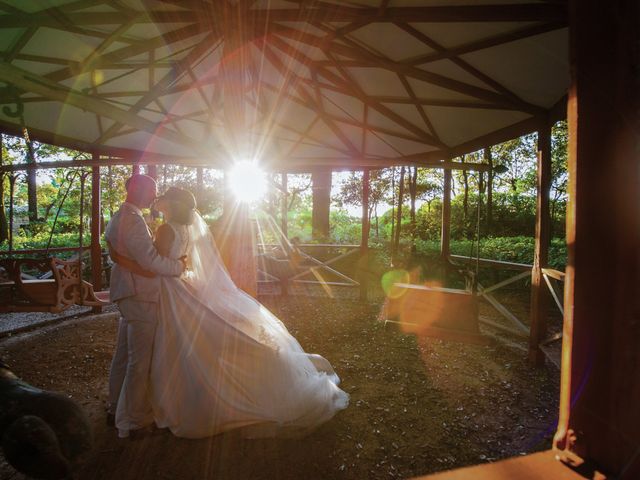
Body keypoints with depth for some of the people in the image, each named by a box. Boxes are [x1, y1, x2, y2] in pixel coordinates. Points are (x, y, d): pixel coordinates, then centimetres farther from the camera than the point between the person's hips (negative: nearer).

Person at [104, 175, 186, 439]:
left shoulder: (118, 217, 14)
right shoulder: (132, 220, -19)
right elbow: (150, 260, -23)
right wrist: (179, 265, -10)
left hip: (128, 293, 11)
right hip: (140, 296, -11)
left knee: (124, 354, 20)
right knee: (139, 360, 0)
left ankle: (117, 409, 34)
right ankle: (135, 420, 12)